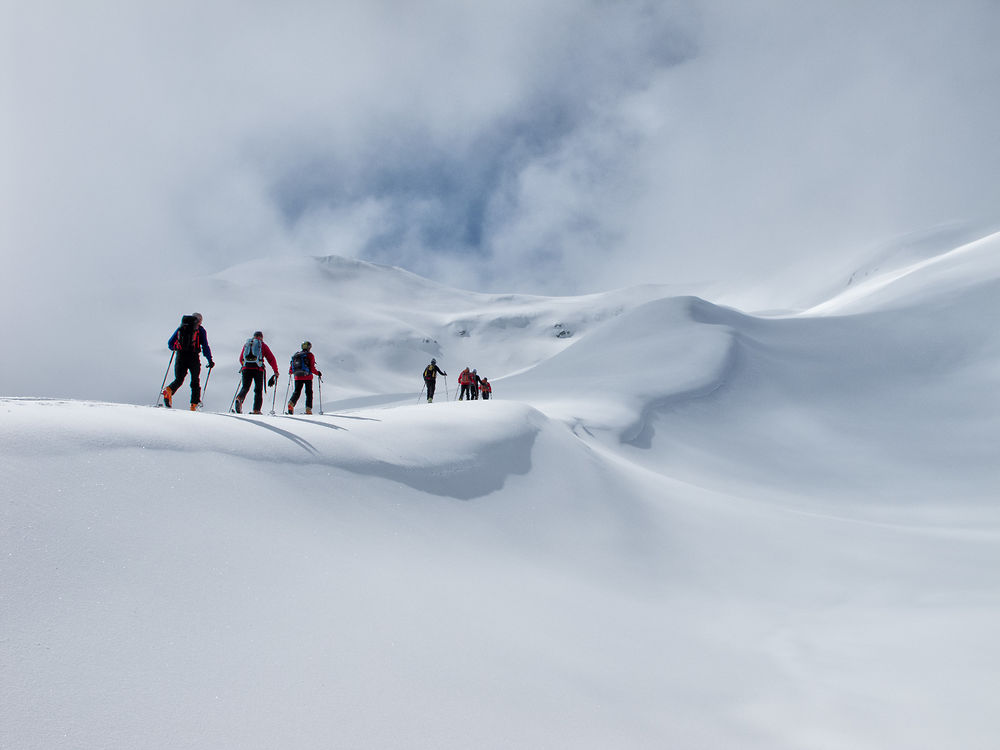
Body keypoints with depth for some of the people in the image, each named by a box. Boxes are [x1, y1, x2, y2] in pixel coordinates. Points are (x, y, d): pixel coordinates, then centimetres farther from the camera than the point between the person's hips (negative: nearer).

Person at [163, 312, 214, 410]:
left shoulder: (181, 328, 14)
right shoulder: (200, 329, 6)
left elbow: (170, 343, 16)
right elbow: (205, 346, -1)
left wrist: (175, 349, 37)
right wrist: (210, 360, 5)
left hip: (180, 356, 2)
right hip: (193, 357, -2)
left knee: (179, 379, 9)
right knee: (195, 381, 11)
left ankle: (169, 391, -23)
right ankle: (194, 405, 6)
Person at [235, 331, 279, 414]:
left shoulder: (246, 344, 20)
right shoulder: (263, 345, 11)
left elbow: (241, 359, 26)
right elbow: (271, 359, 6)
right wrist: (276, 371, 13)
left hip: (246, 368, 2)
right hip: (258, 369, -2)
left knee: (245, 387, 6)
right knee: (258, 390, 7)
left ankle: (239, 399, -25)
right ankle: (256, 410, -1)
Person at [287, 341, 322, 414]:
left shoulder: (296, 355, 10)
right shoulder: (310, 355, -4)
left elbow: (291, 368, 11)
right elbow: (312, 368, -11)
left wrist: (290, 372, 33)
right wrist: (318, 373, 6)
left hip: (298, 377, 4)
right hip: (307, 377, -4)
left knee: (296, 392, 9)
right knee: (309, 393, 6)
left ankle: (291, 403, -17)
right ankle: (308, 409, 0)